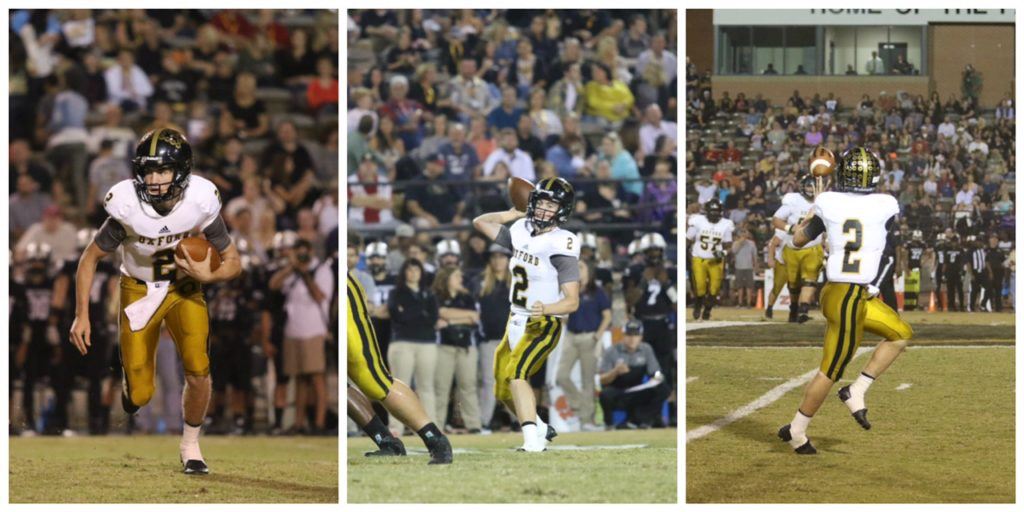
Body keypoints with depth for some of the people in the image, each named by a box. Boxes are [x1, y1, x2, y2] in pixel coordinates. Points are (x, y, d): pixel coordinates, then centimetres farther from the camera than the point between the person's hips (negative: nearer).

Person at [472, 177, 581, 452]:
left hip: (544, 325, -8)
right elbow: (480, 222, 16)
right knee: (504, 391, 15)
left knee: (516, 371, -30)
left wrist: (546, 309, -39)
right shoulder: (521, 233, 2)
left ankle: (533, 439, -37)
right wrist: (515, 214, 11)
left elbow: (572, 302, -22)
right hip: (516, 323, 8)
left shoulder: (561, 246, -18)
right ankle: (541, 429, 37)